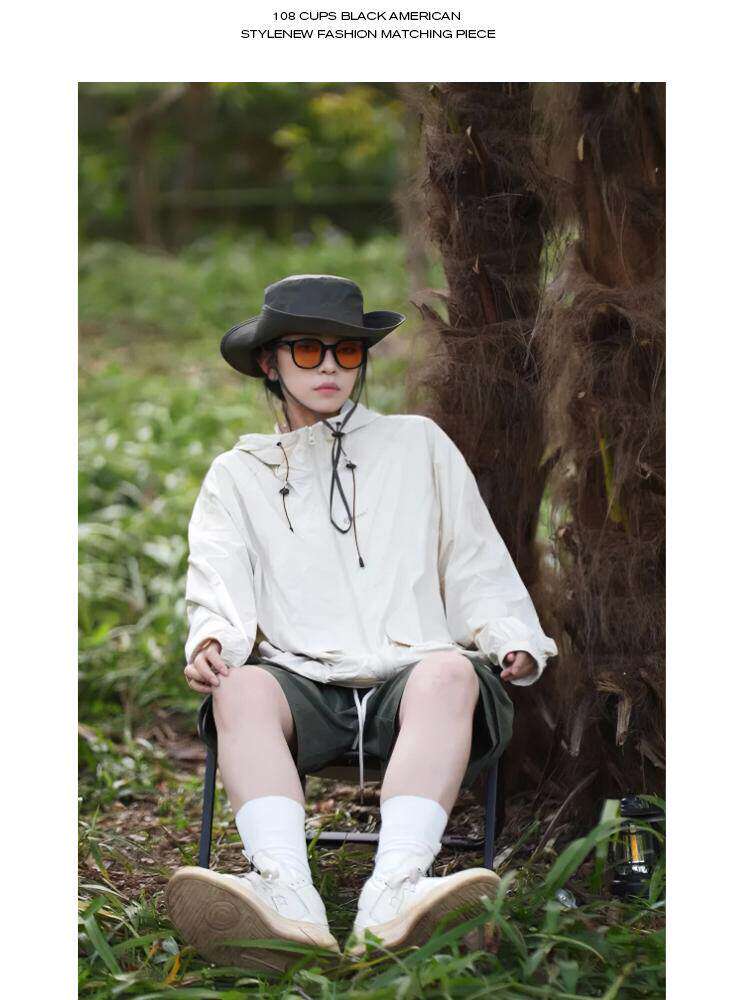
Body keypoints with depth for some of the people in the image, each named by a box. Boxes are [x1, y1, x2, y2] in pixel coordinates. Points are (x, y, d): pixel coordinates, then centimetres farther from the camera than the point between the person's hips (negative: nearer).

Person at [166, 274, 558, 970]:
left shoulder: (418, 444, 24)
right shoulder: (238, 474, 23)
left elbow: (478, 569, 19)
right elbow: (220, 585, 7)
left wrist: (513, 641, 0)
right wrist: (210, 640, -16)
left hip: (414, 674, 0)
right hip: (303, 681, 1)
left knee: (450, 672, -36)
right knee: (243, 687, -34)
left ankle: (393, 893, -56)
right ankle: (288, 899, -55)